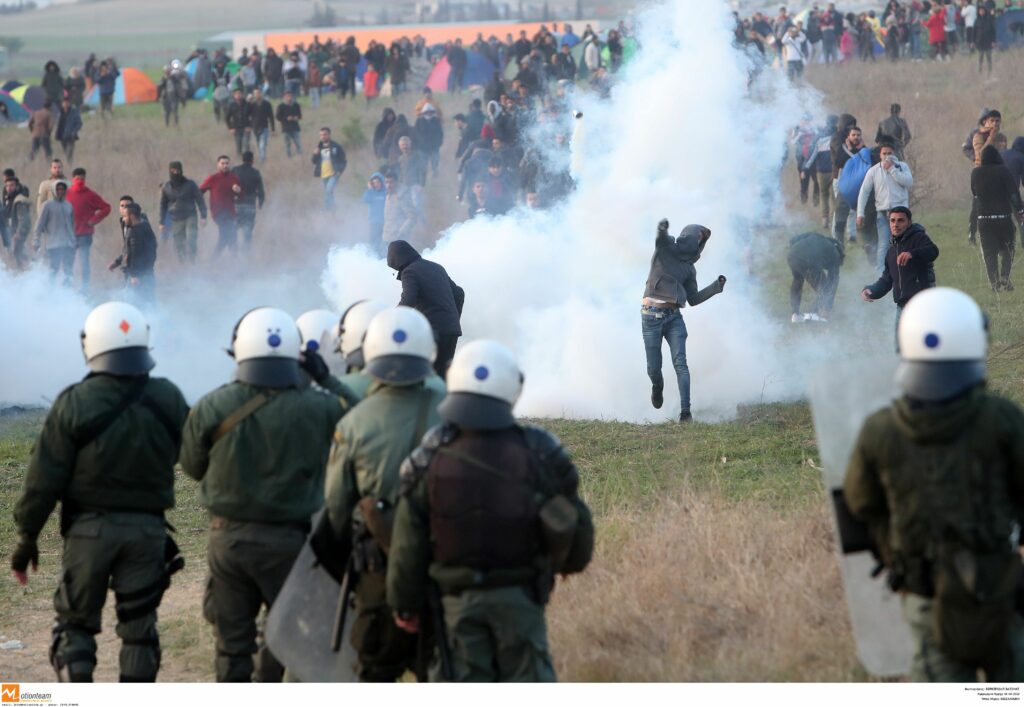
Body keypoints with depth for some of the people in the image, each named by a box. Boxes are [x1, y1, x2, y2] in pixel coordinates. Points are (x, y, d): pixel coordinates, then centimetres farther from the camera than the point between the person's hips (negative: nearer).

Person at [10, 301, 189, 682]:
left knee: (75, 624, 9)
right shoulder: (169, 400, -3)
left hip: (89, 528, -2)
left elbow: (44, 478, -10)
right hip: (147, 529, 2)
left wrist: (26, 537, -2)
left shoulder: (74, 404, -13)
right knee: (139, 628, 11)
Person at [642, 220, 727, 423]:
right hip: (652, 315, -3)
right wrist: (662, 229, -44)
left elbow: (693, 299, 16)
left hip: (674, 317, 4)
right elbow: (661, 238, -21)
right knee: (653, 368, 2)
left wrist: (716, 287, 5)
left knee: (680, 364, -13)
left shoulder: (689, 268, 16)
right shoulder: (666, 247, 4)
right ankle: (657, 388, 37)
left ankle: (685, 412, -18)